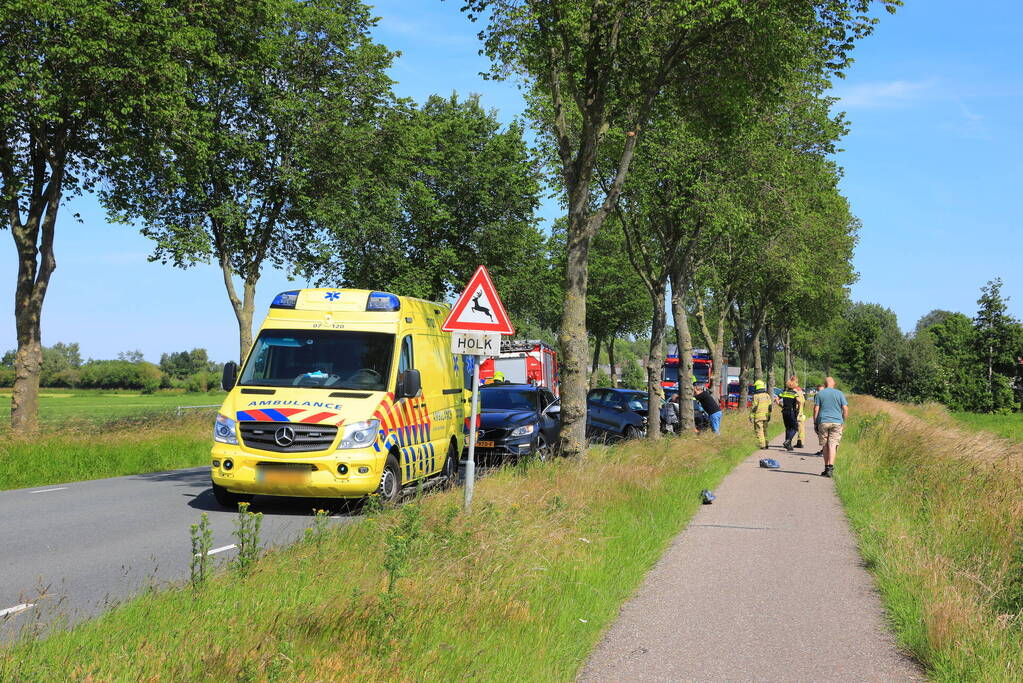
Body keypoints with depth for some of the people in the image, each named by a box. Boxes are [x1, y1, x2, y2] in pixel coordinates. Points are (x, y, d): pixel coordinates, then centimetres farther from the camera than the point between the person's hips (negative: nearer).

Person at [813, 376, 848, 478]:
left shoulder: (819, 394, 5)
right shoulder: (839, 393, 5)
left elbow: (816, 409, 0)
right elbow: (845, 409, 1)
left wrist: (815, 422, 5)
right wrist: (844, 422, 11)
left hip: (823, 422, 1)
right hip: (837, 422, 0)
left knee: (826, 445, 9)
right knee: (833, 445, -7)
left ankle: (826, 467, 13)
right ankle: (830, 467, -20)